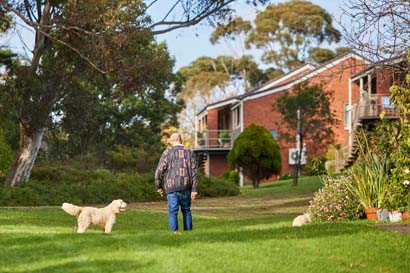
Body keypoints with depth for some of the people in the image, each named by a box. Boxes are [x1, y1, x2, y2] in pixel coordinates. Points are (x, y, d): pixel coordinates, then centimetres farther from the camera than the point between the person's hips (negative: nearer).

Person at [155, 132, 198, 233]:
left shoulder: (167, 153, -2)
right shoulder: (189, 153, 6)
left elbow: (159, 171, -6)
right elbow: (194, 172, 0)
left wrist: (158, 186, 6)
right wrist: (194, 189, -1)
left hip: (172, 188, -3)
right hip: (185, 187, 3)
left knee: (173, 212, -3)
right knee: (186, 210, 16)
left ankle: (174, 232, -11)